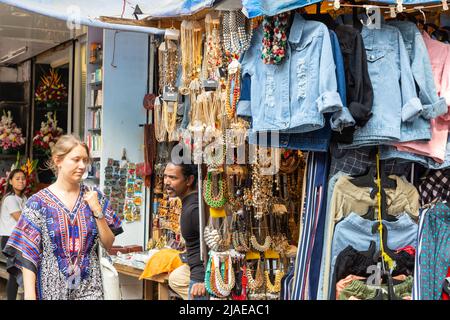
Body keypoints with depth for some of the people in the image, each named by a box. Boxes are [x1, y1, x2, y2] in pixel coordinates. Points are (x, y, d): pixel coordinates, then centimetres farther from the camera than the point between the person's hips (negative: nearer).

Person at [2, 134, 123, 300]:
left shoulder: (94, 196, 4)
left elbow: (109, 244, 5)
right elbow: (27, 254, -7)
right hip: (52, 289, -2)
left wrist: (97, 211, -8)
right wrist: (30, 295, -15)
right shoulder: (38, 202, -6)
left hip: (90, 288, 2)